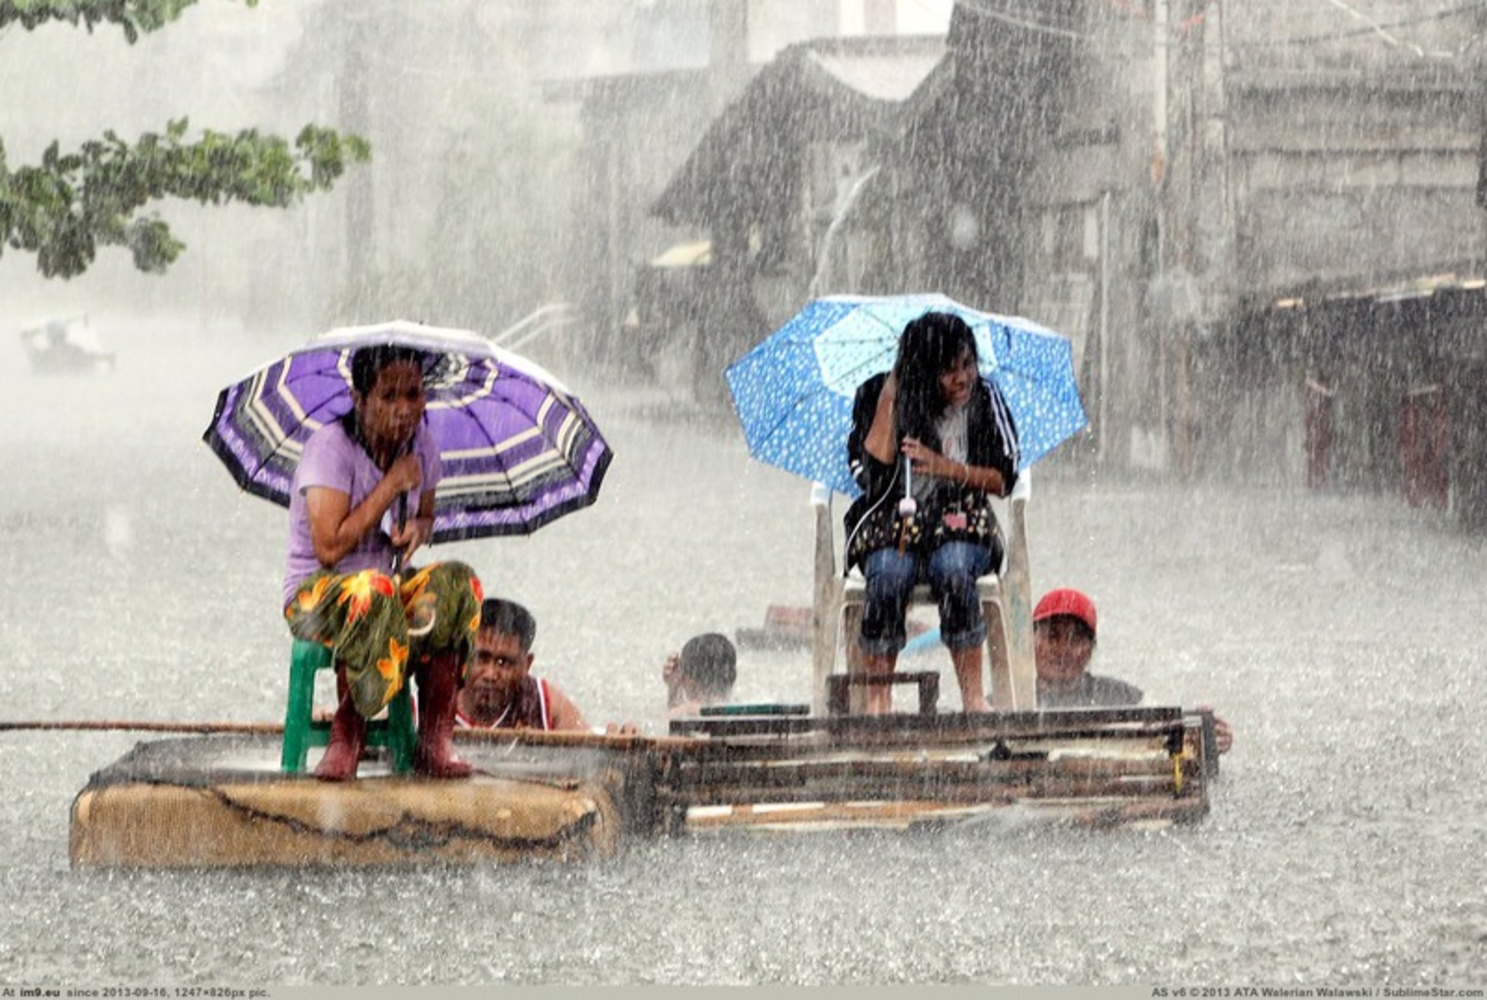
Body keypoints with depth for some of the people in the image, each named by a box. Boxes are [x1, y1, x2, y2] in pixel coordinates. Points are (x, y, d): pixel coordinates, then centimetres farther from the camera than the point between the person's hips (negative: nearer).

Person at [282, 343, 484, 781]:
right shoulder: (330, 447, -16)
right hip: (316, 594, -6)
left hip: (396, 589, 6)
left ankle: (436, 739, -27)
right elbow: (330, 548, -24)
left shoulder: (421, 446, 4)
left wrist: (418, 529, -5)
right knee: (372, 592, -41)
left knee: (456, 582, -26)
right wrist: (391, 486, -19)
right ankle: (347, 734, -26)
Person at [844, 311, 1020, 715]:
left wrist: (945, 467, -13)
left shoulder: (985, 400, 2)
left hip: (960, 522, 0)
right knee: (888, 573, -34)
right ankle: (877, 700, -26)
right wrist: (889, 399, -14)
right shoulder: (877, 397, -1)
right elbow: (870, 475, -11)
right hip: (891, 522, 0)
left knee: (953, 567, -35)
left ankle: (973, 697, -31)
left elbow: (1003, 480, 2)